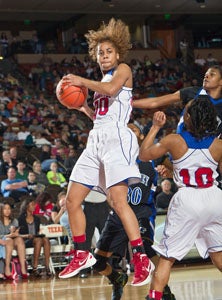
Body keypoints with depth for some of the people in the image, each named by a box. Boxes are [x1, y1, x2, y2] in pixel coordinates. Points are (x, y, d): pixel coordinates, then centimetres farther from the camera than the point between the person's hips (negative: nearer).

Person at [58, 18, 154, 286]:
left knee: (118, 201, -22)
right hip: (96, 141, 9)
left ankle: (142, 259, -21)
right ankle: (82, 255, 17)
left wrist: (82, 81, -8)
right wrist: (84, 108, 16)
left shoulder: (123, 70, 3)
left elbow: (111, 88, -19)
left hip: (116, 138, -9)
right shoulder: (101, 82, 25)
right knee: (72, 200, 6)